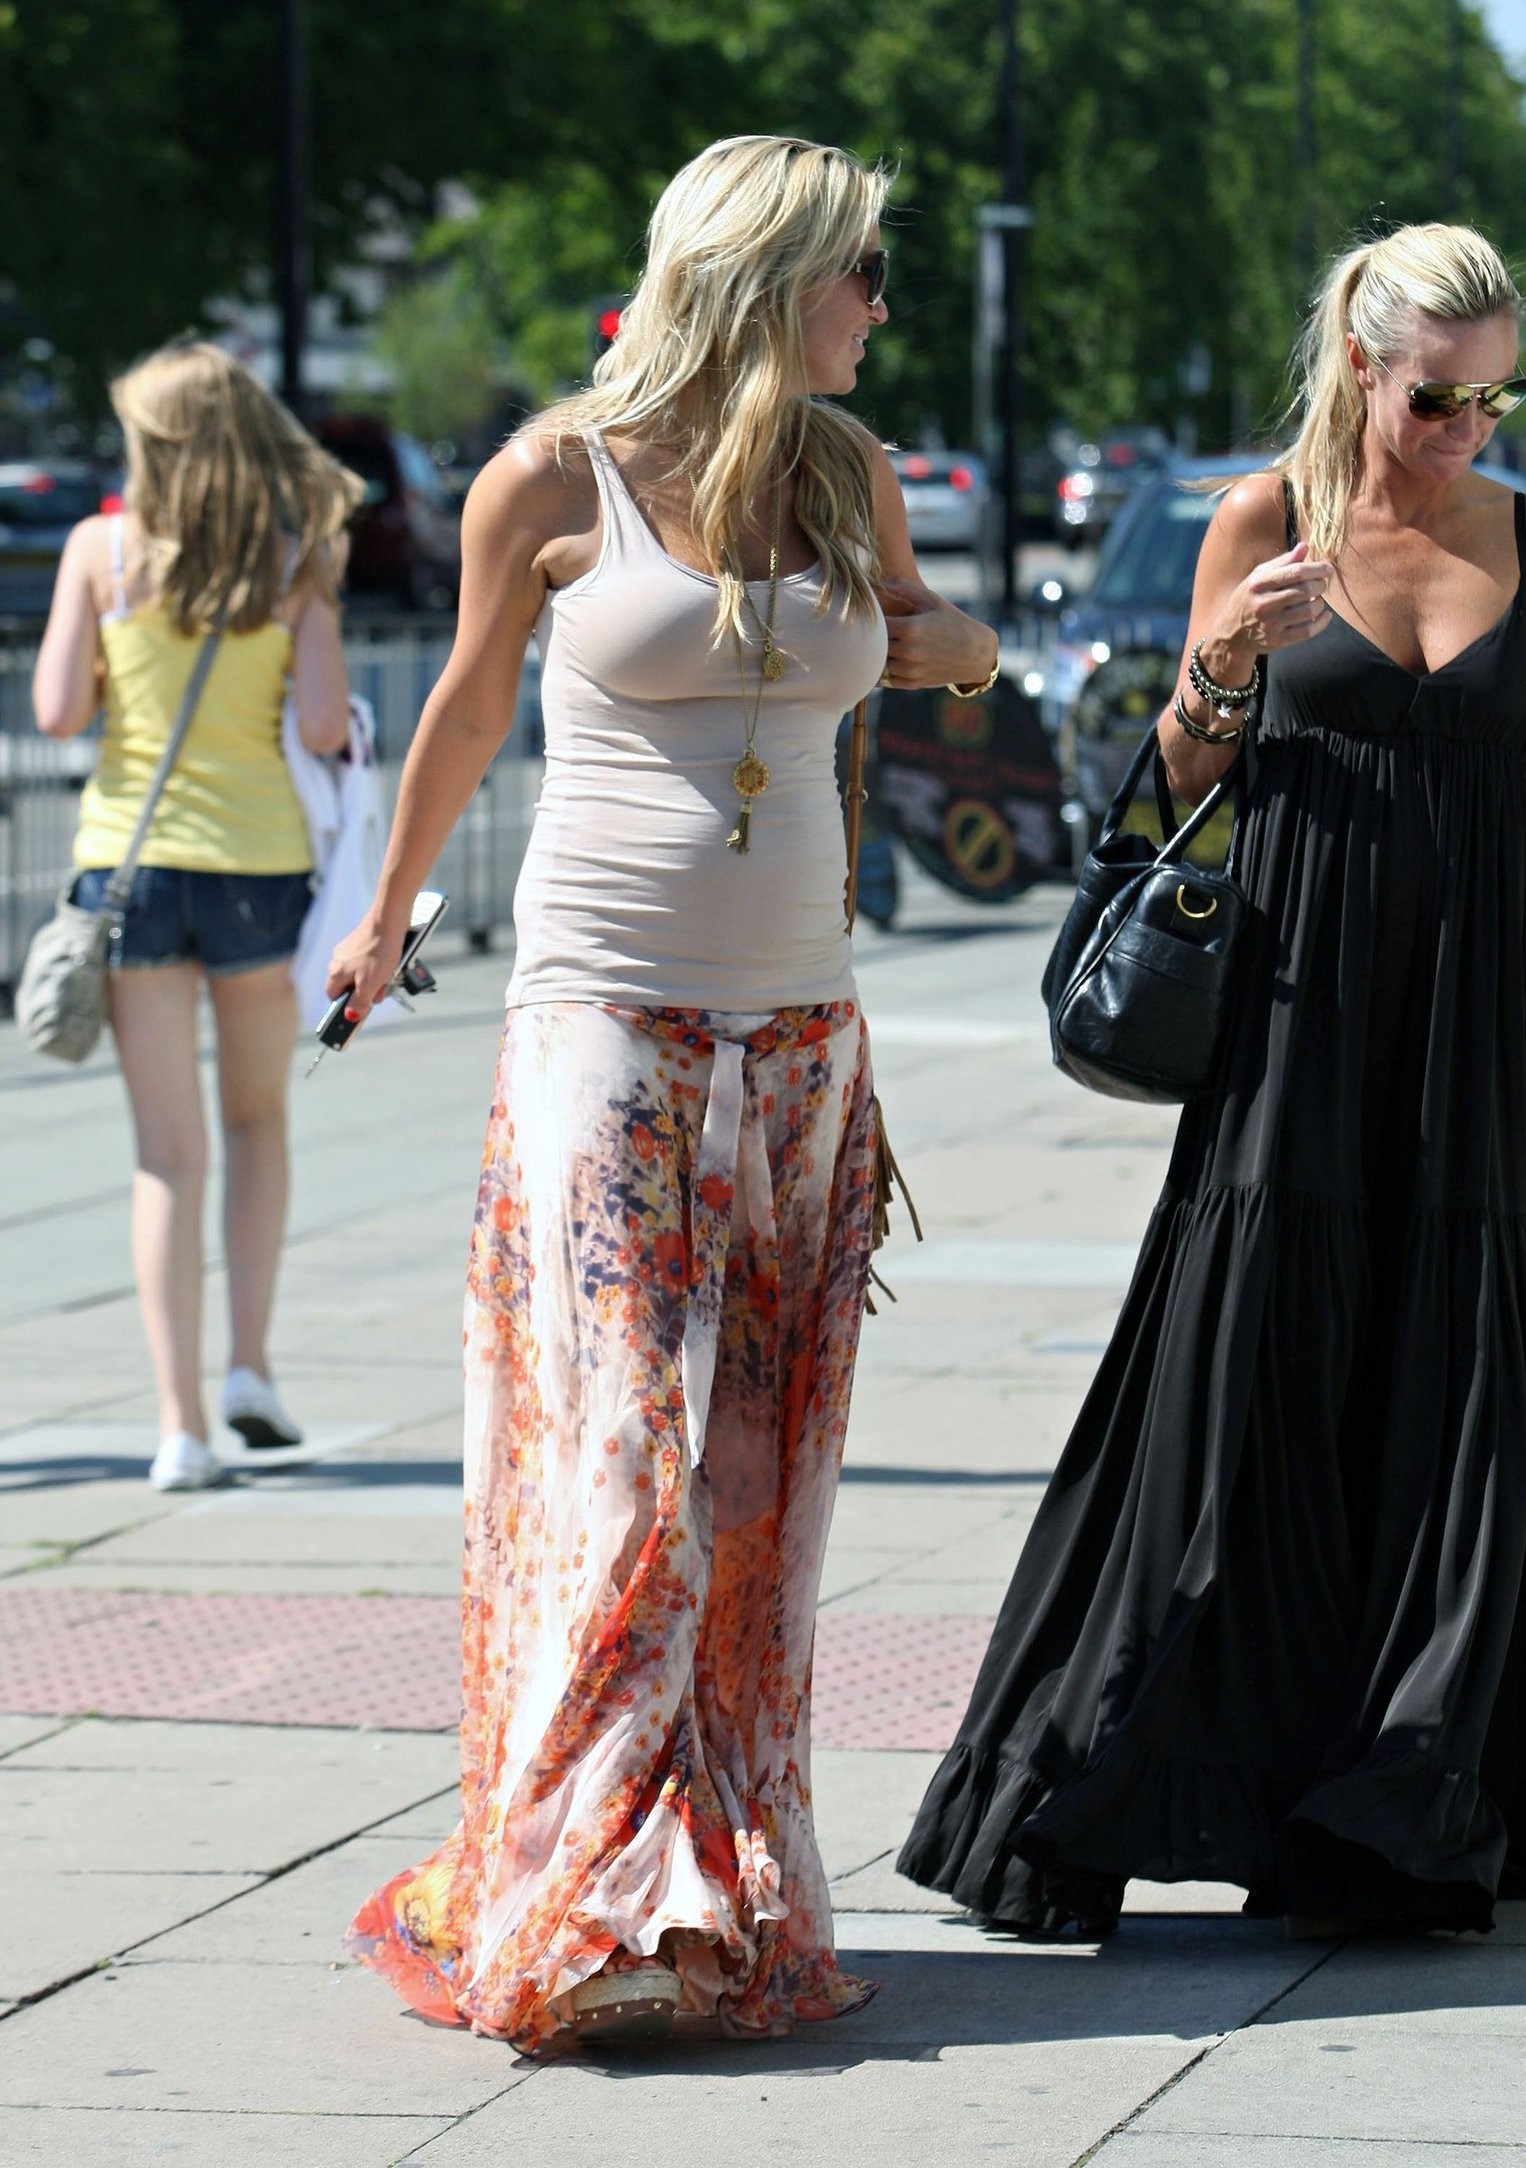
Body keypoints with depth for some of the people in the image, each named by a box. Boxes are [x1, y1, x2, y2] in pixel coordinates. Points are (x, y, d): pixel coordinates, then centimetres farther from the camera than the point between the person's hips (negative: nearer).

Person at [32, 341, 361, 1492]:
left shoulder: (103, 548, -3)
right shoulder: (296, 558, -2)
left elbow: (59, 712, -7)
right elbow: (324, 727, -9)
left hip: (130, 861, 0)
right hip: (259, 862, 0)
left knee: (168, 1149, 2)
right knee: (257, 1117, 22)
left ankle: (183, 1422, -4)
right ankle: (249, 1364, 11)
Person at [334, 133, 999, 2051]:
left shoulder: (848, 471, 9)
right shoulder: (553, 482, -4)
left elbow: (922, 640, 28)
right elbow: (468, 706, 10)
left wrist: (954, 646, 4)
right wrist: (388, 918, 23)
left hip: (800, 1044, 5)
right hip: (606, 1028, -5)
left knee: (754, 1487, 4)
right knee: (614, 1474, -11)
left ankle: (726, 1898, 9)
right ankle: (575, 1909, -7)